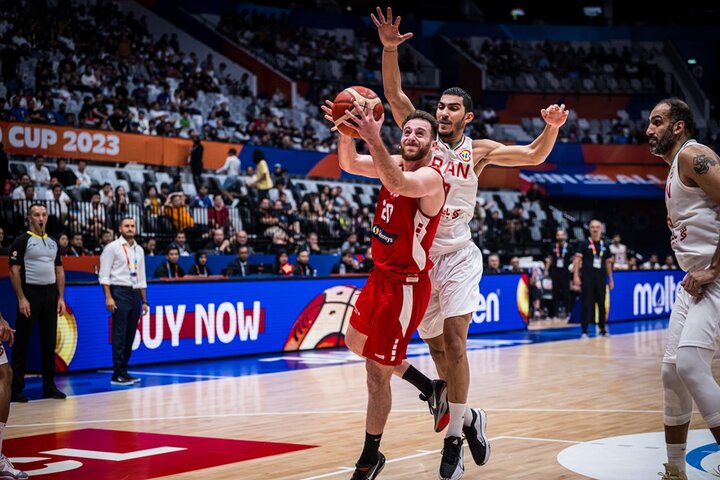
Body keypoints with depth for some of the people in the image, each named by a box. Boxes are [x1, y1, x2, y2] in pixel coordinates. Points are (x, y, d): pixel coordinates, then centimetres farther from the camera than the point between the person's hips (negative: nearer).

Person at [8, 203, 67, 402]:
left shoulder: (53, 242, 14)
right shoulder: (22, 241, -4)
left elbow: (59, 271, 16)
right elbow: (14, 271, -9)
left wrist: (61, 297, 7)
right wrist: (21, 298, -16)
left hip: (50, 294, 6)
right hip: (30, 293, -6)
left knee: (49, 342, 8)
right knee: (22, 343, -2)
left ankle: (49, 386, 15)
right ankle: (17, 389, 2)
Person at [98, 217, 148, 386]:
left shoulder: (139, 250, 15)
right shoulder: (112, 247, -3)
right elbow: (104, 275, -8)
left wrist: (144, 301, 16)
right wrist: (108, 297, -17)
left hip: (135, 293, 6)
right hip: (119, 291, -6)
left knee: (130, 335, 6)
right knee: (119, 334, -9)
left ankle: (124, 371, 12)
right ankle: (117, 374, -8)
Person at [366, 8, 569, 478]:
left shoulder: (478, 150, 4)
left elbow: (533, 156, 2)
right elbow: (394, 94, -8)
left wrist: (552, 128, -17)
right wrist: (389, 48, -22)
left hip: (458, 256, -1)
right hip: (420, 257, 2)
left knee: (454, 343, -14)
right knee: (437, 345, 9)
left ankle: (455, 437, -7)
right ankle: (466, 417, 29)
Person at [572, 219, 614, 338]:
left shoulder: (604, 245, 11)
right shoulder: (584, 244, -1)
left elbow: (608, 263, 18)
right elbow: (577, 259, -7)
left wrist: (610, 279, 15)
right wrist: (576, 276, -17)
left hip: (601, 278, 4)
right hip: (587, 278, -4)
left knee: (602, 304, 9)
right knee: (586, 305, -3)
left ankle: (602, 329, 21)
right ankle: (584, 331, 1)